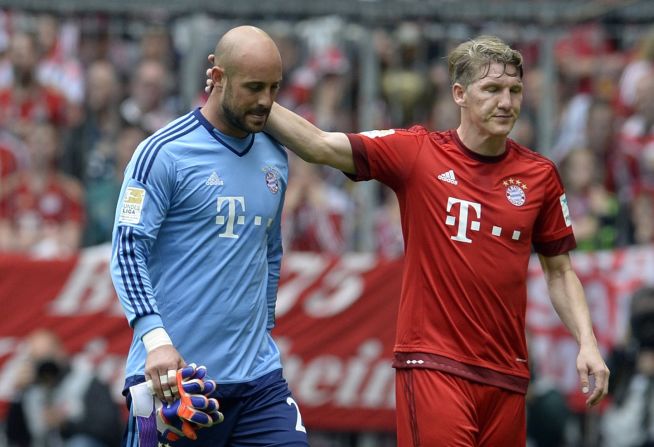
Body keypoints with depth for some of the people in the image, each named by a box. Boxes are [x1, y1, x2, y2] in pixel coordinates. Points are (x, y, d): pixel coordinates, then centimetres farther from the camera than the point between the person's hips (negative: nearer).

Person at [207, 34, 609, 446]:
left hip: (506, 374, 3)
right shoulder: (416, 152, -1)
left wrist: (587, 342, 3)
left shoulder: (540, 175, 6)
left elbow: (559, 270, 15)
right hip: (433, 364, -3)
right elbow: (320, 145, -7)